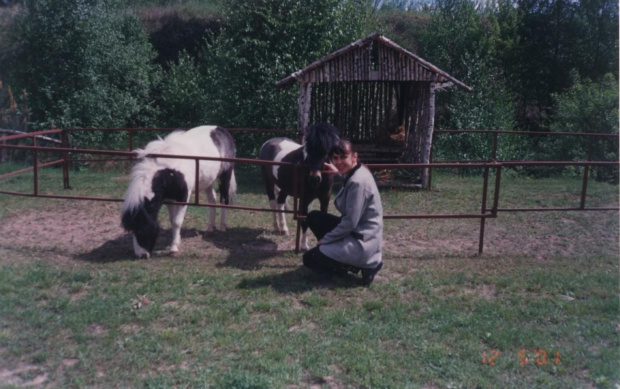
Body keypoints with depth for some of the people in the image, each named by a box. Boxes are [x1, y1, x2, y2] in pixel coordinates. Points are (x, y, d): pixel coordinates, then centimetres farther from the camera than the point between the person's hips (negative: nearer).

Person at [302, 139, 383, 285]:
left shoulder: (358, 181, -25)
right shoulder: (354, 173, 3)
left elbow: (350, 223, -24)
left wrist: (325, 239, -11)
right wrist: (338, 172, 31)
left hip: (362, 242, -10)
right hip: (356, 232, 10)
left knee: (309, 259, 0)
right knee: (313, 218, 12)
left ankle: (363, 264, -2)